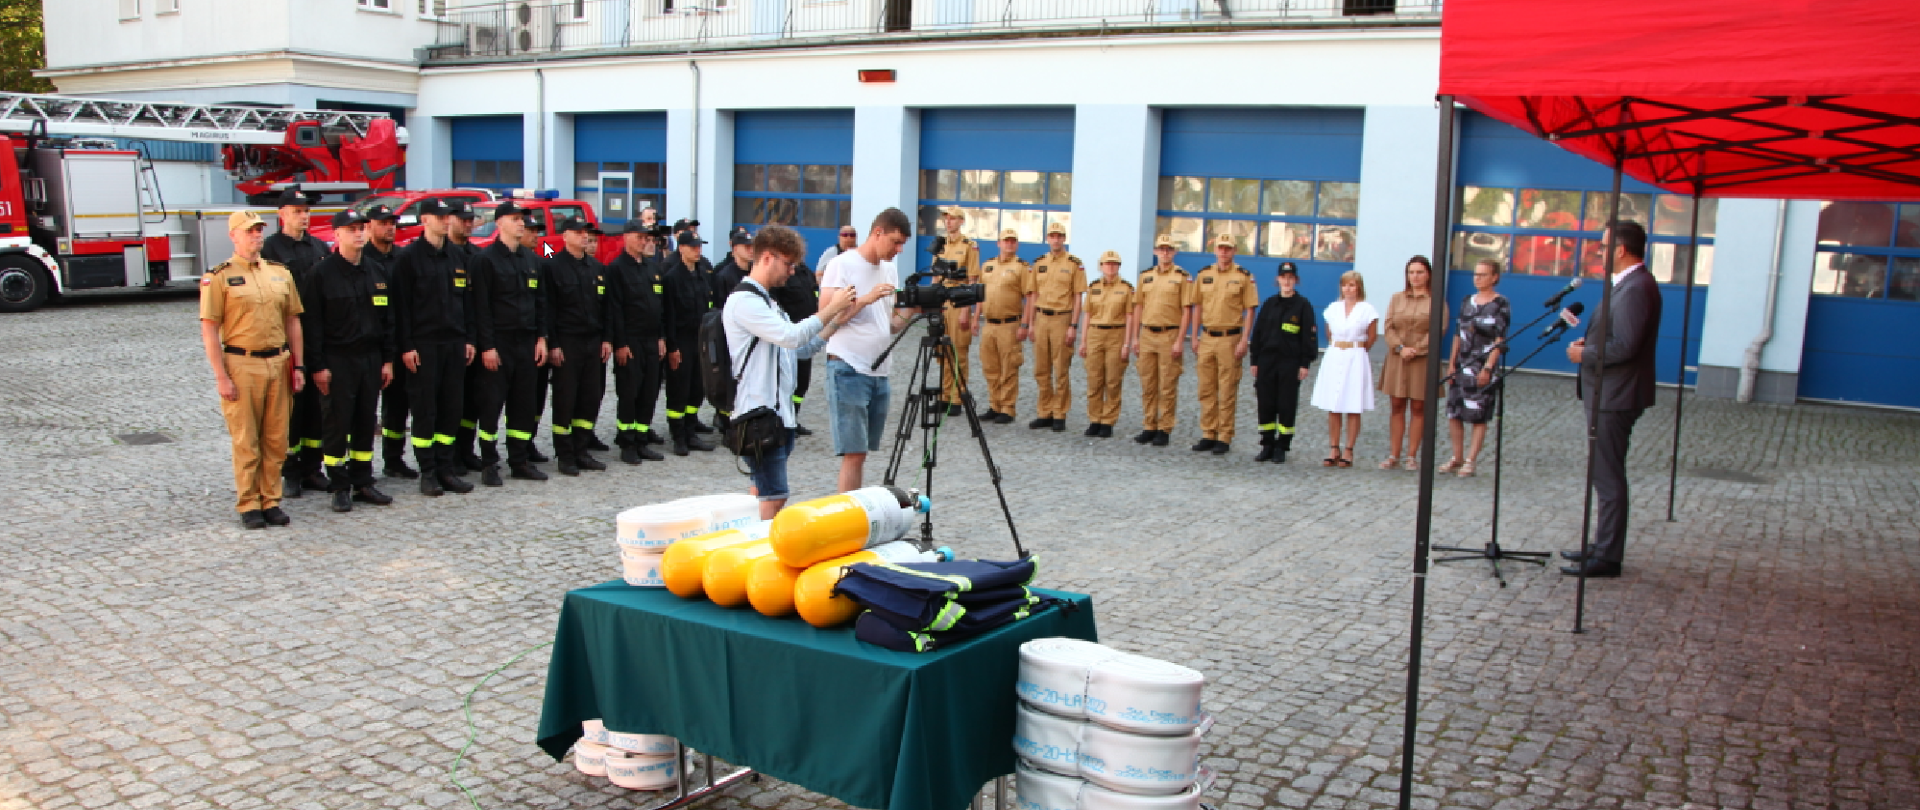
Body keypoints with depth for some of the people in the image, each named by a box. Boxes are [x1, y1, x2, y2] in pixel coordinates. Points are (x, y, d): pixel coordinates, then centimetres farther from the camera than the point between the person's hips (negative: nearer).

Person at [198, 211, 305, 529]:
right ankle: (248, 505, 11)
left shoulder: (280, 273, 12)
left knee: (276, 440, 7)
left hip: (279, 363, 4)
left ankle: (271, 500, 17)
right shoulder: (219, 277, -3)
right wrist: (221, 376, -11)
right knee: (246, 441, 2)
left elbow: (293, 321, 15)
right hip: (241, 365, -4)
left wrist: (297, 365, 8)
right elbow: (209, 330, -5)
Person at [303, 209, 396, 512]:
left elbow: (387, 318, 14)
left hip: (371, 359, 5)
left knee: (366, 424, 9)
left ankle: (363, 483, 18)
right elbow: (312, 324, -6)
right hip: (336, 360, -5)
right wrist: (317, 366, -11)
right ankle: (340, 487, 7)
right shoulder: (321, 273, -5)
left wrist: (387, 359, 9)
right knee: (336, 425, -1)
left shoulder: (375, 271, 11)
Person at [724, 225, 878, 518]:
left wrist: (838, 321, 10)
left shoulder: (767, 301, 20)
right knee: (774, 497, -12)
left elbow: (801, 348, 20)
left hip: (780, 413, 10)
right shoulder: (744, 300, -12)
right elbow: (791, 336, -22)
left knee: (764, 492, 13)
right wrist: (829, 310, -10)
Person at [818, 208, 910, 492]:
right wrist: (866, 298, -19)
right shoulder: (842, 265, -6)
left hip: (879, 371, 7)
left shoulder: (890, 270, 16)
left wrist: (912, 309, 0)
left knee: (862, 452, 9)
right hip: (848, 370, -7)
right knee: (854, 454, -9)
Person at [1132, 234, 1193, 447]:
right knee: (1147, 385, 8)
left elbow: (1187, 311, -6)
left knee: (1168, 386, 0)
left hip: (1169, 335, -5)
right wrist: (1135, 337, 9)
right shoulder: (1146, 276, 12)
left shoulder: (1182, 277, -3)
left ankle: (1164, 430, 6)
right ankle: (1148, 427, 17)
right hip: (1147, 334, 5)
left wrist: (1179, 341, -12)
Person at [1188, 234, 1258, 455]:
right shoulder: (1204, 274, 9)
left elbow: (1250, 311, -4)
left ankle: (1224, 438, 6)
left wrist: (1244, 341, -11)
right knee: (1206, 389, 8)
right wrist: (1194, 337, 8)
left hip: (1230, 338, -4)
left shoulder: (1244, 276, -3)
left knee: (1227, 391, -1)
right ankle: (1208, 435, 16)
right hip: (1207, 337, 4)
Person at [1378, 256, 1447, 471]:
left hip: (1423, 361, -3)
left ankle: (1412, 457, 6)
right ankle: (1393, 456, 7)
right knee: (1397, 407, 4)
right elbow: (1389, 327, 4)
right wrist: (1400, 348, -11)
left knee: (1418, 408, 1)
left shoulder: (1436, 300, 1)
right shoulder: (1397, 298, 11)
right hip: (1397, 359, 3)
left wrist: (1416, 350, -15)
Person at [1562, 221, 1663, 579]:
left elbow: (1624, 346, -26)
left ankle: (1607, 558, 2)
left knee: (1608, 478, -5)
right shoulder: (1631, 284, 14)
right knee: (1606, 475, 17)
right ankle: (1604, 546, 27)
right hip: (1609, 393, 11)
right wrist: (1589, 342, 8)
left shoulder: (1635, 288, -20)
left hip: (1615, 398, -11)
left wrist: (1584, 355, -14)